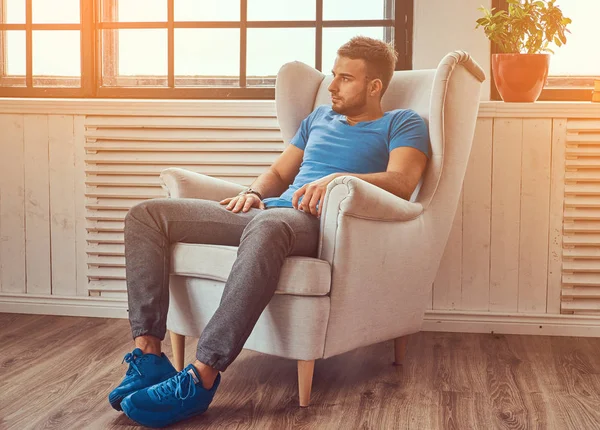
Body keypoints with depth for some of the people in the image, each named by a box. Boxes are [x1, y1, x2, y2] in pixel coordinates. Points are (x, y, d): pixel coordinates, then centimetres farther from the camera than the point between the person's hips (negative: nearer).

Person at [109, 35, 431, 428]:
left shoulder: (402, 123, 11)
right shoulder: (320, 117, 31)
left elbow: (401, 182, -8)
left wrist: (338, 177, -25)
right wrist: (254, 193, 8)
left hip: (323, 222, -7)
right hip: (272, 209, 8)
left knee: (266, 226, -45)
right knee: (147, 215, -7)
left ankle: (201, 378, -44)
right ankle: (149, 356, -19)